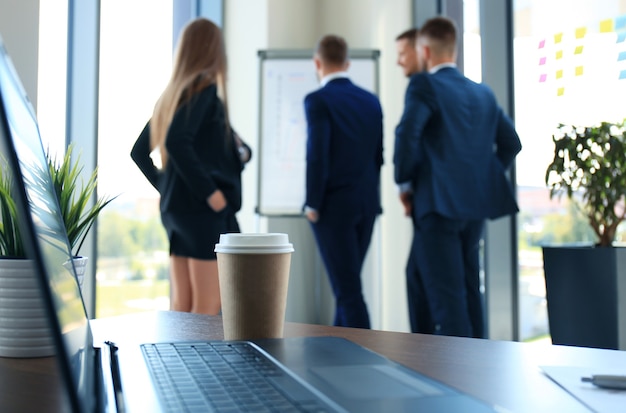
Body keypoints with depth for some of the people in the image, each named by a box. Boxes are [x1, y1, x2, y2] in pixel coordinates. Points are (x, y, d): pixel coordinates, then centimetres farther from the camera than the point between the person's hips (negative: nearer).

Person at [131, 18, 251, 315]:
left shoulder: (172, 93, 14)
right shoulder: (205, 88, -10)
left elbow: (139, 152, 18)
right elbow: (177, 142, -24)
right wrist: (210, 191, -19)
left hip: (175, 206, 8)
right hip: (204, 209, -8)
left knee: (181, 305, 12)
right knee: (208, 307, -2)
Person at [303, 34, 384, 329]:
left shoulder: (318, 100, -10)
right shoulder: (371, 100, 9)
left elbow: (317, 156, -17)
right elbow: (378, 155, 11)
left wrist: (312, 205, -9)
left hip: (334, 205, -6)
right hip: (367, 204, 7)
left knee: (348, 288, -1)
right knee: (346, 282, 18)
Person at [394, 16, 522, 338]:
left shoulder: (424, 85, -5)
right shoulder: (483, 92, 16)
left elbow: (408, 132, -22)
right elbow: (511, 142, 18)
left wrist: (404, 178, -8)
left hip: (440, 204, -7)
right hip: (477, 203, 8)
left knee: (446, 296, -6)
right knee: (469, 289, 18)